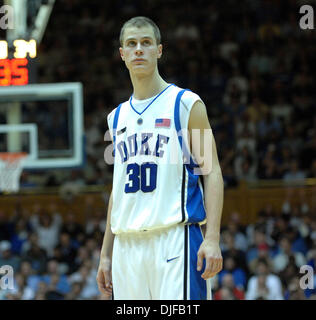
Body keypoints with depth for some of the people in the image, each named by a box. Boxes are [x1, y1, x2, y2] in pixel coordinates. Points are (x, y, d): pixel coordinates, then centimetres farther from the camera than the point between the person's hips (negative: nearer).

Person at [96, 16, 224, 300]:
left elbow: (211, 172, -4)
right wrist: (106, 254, 17)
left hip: (175, 238, -5)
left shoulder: (186, 104, 1)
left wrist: (212, 238, -15)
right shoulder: (118, 117, 18)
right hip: (128, 243, 6)